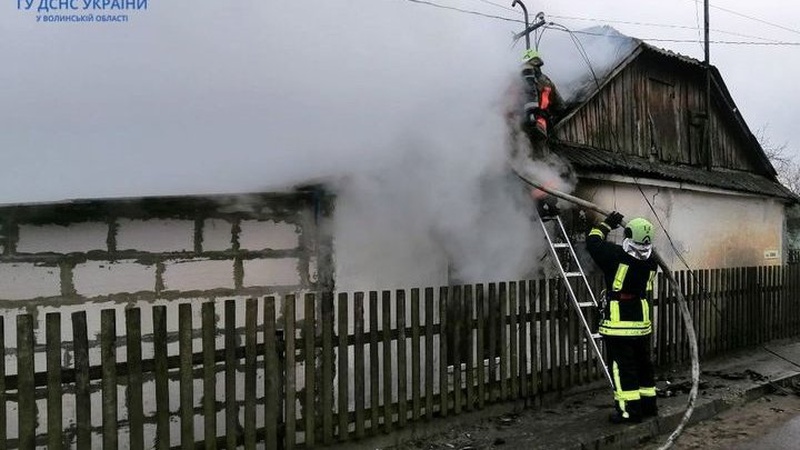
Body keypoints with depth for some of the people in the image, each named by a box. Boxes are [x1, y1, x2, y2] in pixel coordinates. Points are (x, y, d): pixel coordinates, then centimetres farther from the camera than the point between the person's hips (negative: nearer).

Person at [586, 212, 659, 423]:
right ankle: (648, 404, 28)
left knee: (622, 366, 0)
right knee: (643, 364, 17)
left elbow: (592, 242, -4)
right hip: (642, 320, 6)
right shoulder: (650, 261, 1)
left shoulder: (617, 255, -15)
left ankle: (630, 410, 2)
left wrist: (607, 224, 9)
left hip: (619, 322, -6)